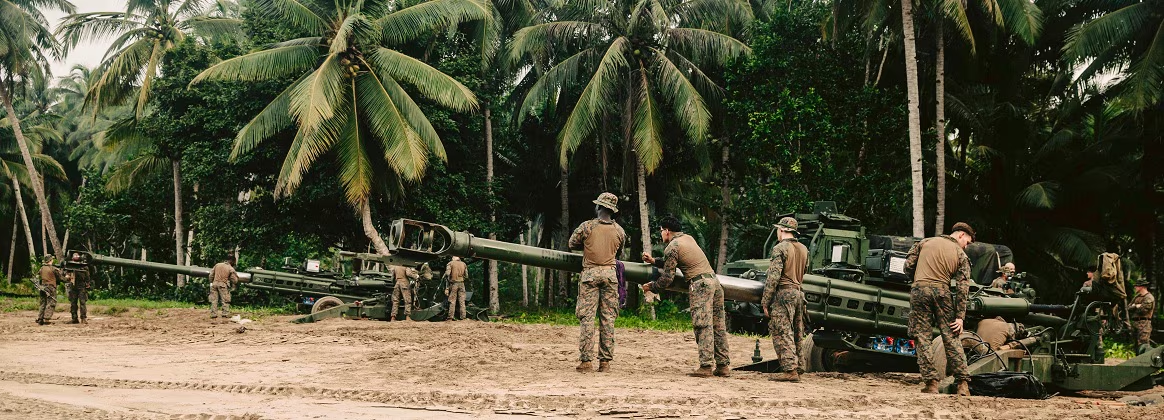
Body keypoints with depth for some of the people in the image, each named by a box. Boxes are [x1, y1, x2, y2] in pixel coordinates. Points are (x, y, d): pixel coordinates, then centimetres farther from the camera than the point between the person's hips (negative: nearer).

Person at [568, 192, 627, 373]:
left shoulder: (587, 226, -5)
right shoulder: (619, 231, 5)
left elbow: (572, 244, 9)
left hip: (590, 273, -3)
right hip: (610, 273, 3)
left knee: (587, 317, -1)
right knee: (608, 318, 5)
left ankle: (586, 360, -5)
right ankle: (605, 361, 6)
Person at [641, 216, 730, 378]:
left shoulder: (672, 247, -4)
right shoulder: (688, 238, 21)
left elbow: (667, 278, -3)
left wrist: (651, 287, 12)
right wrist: (654, 260, 33)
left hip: (700, 284, -8)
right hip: (714, 280, 8)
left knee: (703, 326, -9)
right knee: (718, 326, 7)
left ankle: (706, 366, -12)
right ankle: (723, 366, 9)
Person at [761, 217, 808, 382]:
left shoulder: (780, 248, -10)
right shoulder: (804, 249, 14)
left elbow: (773, 277, -14)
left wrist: (765, 301, -11)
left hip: (783, 294, -8)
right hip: (799, 294, 8)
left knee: (782, 333, -8)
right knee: (796, 334, 12)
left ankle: (790, 370, -14)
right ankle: (797, 368, 16)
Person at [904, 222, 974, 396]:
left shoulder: (926, 242, 13)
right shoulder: (961, 256, 9)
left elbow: (908, 266, 9)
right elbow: (962, 288, 1)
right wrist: (960, 316, 0)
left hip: (920, 290, 0)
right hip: (942, 291, 0)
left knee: (922, 338, 3)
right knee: (951, 338, 5)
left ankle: (931, 383, -2)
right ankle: (963, 383, 2)